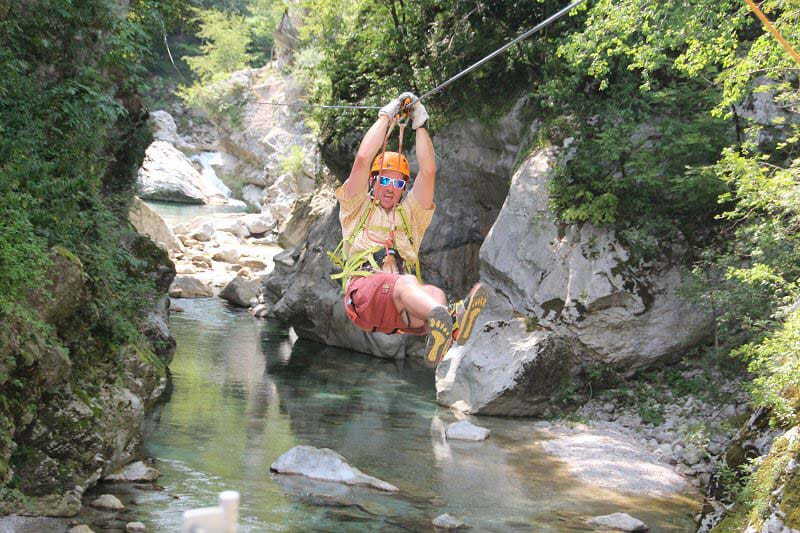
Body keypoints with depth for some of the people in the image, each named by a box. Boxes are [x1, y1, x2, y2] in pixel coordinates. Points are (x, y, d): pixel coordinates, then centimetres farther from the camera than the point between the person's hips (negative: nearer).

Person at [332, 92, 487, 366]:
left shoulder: (410, 214, 32)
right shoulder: (357, 209, 24)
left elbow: (428, 171, 20)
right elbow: (363, 159, 10)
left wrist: (420, 125, 21)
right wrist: (386, 116, 17)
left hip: (399, 309, 4)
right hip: (364, 292, -4)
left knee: (434, 293, -34)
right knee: (406, 282, -39)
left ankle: (441, 324, -72)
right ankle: (445, 316, -73)